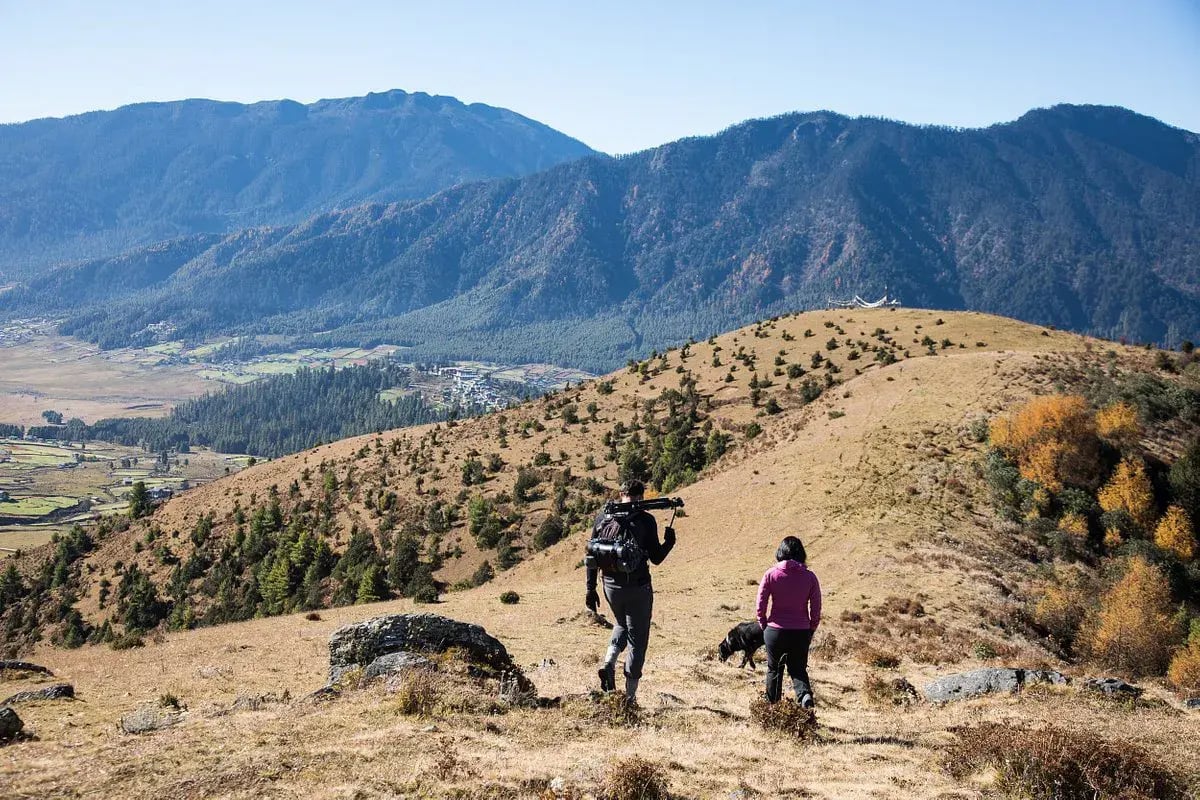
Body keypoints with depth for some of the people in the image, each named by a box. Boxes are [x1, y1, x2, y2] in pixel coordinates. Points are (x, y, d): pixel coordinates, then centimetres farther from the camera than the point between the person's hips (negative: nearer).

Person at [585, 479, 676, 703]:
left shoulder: (604, 517, 3)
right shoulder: (645, 520, -9)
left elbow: (592, 556, 4)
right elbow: (656, 558, -8)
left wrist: (591, 589, 10)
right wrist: (669, 541, 10)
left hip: (611, 586, 4)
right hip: (638, 588, -4)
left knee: (621, 625, 30)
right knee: (637, 640, 8)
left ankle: (609, 662, 5)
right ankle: (630, 696, 8)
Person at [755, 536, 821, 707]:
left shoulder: (771, 574, -6)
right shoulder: (810, 577, -3)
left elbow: (760, 606, -4)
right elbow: (816, 610, 0)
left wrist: (764, 625, 11)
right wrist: (810, 632, 13)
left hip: (775, 631, 0)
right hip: (801, 632, 1)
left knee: (774, 669, 19)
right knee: (798, 669, 14)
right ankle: (805, 694, -15)